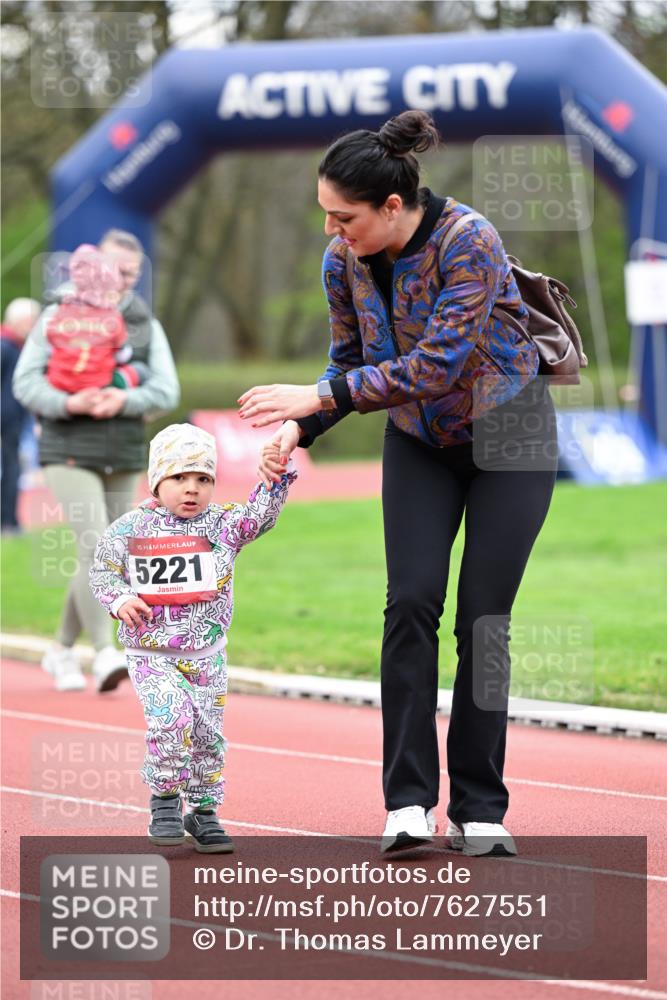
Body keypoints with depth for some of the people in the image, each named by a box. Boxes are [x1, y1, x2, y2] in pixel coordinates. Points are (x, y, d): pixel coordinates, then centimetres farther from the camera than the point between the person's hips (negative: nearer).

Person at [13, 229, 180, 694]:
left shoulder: (147, 325, 10)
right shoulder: (59, 315, 2)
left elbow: (167, 392, 1)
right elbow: (26, 381, -3)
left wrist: (125, 401, -18)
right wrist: (68, 403, -21)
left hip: (124, 459, 4)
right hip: (70, 452, -4)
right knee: (95, 549, -18)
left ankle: (63, 650, 24)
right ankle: (106, 654, -20)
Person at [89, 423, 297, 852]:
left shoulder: (223, 524, -1)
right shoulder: (128, 529, -2)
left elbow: (260, 512, -15)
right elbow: (103, 570, 9)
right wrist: (119, 599, -10)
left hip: (206, 654, 2)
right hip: (150, 652, -2)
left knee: (207, 733, 5)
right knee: (171, 715, -22)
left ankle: (203, 811, 24)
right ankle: (165, 798, -2)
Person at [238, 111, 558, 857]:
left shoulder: (469, 243, -29)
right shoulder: (343, 261, -11)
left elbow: (438, 364, -35)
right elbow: (350, 364, 2)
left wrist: (322, 395, -36)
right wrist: (299, 430, -15)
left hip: (507, 437, -4)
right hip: (419, 443, 4)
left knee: (482, 619, -6)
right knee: (411, 601, -12)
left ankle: (480, 810, 4)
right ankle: (408, 801, -10)